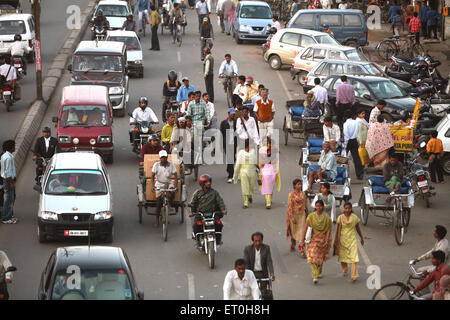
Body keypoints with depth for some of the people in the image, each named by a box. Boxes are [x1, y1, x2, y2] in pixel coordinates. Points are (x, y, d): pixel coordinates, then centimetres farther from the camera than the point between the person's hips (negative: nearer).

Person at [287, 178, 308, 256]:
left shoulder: (303, 194, 2)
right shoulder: (291, 194, -11)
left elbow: (306, 205, 11)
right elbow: (289, 206, -13)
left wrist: (307, 214, 15)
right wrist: (292, 217, -18)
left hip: (302, 215, 3)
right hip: (294, 214, -3)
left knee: (302, 232, -6)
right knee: (294, 231, 14)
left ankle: (302, 251, -6)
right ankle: (293, 244, 41)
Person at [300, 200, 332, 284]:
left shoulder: (327, 217, -2)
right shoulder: (311, 216, -4)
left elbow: (328, 230, -4)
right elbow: (305, 228, -6)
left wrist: (327, 241, -12)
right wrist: (302, 240, -10)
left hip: (323, 239, 1)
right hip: (313, 239, -1)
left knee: (321, 257, 15)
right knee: (313, 257, -11)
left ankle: (319, 272, 38)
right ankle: (315, 277, -14)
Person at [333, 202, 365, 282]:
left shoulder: (355, 217, 0)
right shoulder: (340, 217, -4)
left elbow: (358, 228, 12)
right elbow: (338, 230, -1)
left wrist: (361, 238, 19)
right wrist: (336, 240, -3)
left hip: (352, 239, -1)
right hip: (343, 239, 1)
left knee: (354, 256, -13)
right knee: (343, 256, 12)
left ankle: (354, 275, -18)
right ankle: (344, 270, 41)